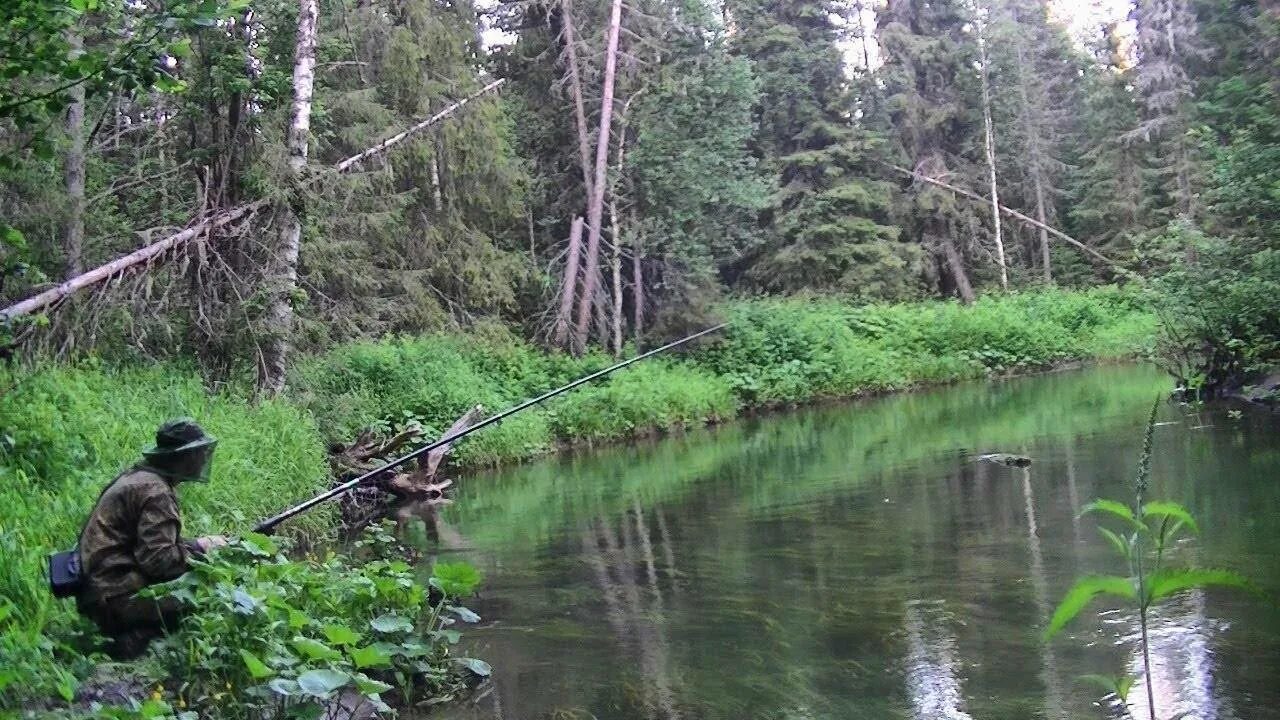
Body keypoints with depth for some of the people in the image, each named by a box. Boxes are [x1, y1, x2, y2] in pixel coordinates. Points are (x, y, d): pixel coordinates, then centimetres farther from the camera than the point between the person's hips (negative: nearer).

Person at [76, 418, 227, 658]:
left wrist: (198, 543, 9)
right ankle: (135, 639, -10)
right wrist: (200, 547, -8)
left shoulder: (137, 476, 14)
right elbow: (157, 559, -23)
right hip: (116, 598, -10)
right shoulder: (156, 492, -17)